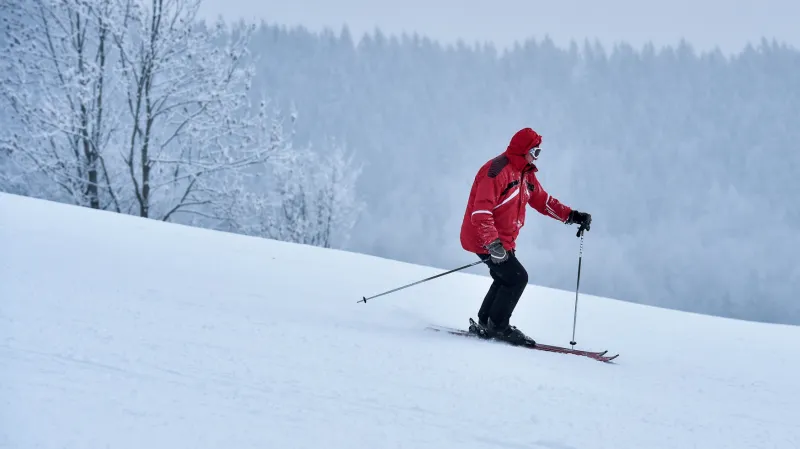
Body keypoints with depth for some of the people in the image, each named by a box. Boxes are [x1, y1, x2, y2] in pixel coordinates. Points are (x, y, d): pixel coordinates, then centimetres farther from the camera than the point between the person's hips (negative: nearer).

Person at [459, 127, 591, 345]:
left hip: (504, 241, 11)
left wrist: (572, 216, 7)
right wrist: (493, 243, -37)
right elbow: (481, 211, -29)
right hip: (484, 239, -11)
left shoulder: (525, 174, 10)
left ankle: (484, 323, 29)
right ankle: (497, 326, -2)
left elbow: (542, 200, 18)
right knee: (517, 277, -12)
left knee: (505, 279, 19)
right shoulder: (497, 171, -22)